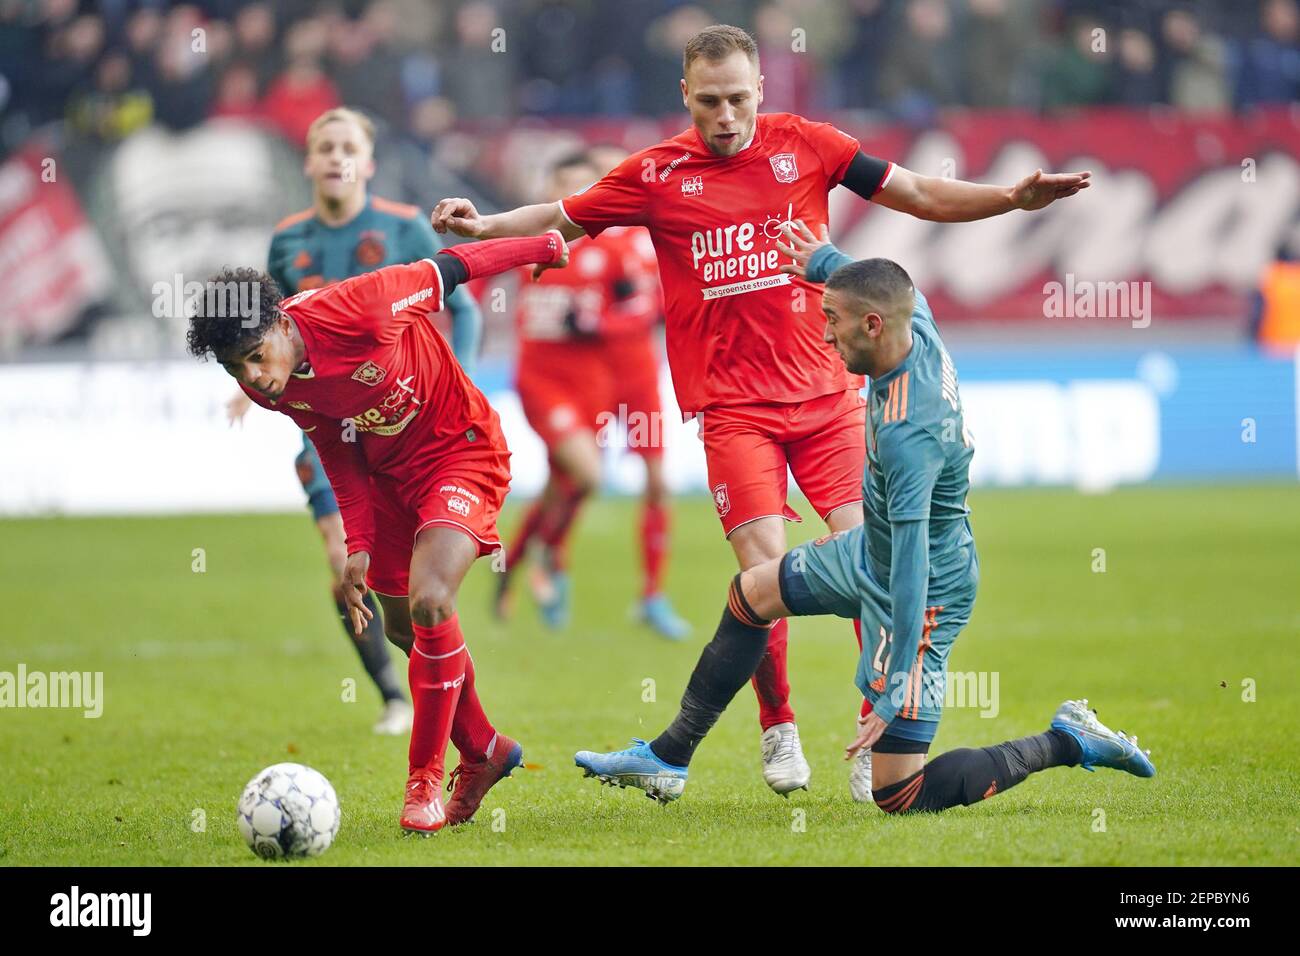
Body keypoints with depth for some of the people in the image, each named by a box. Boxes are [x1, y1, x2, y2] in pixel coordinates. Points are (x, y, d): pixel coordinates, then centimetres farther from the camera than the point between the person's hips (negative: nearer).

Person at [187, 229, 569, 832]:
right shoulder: (270, 389, -14)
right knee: (404, 630, 15)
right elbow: (339, 453, 3)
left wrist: (549, 247, -5)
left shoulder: (353, 310, -33)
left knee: (428, 604, -24)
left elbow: (448, 269, -18)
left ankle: (426, 777, -8)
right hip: (389, 471, 7)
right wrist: (358, 546, -2)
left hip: (462, 450, -7)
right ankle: (482, 752, 39)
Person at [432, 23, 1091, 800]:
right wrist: (482, 226, -1)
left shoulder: (804, 145, 4)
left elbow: (920, 195, 9)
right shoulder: (657, 175, 3)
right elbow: (561, 220, 15)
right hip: (733, 405, -1)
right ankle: (778, 729, 10)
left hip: (826, 391, 1)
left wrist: (1015, 198, -1)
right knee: (766, 567, -12)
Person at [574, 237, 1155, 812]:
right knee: (750, 595, 25)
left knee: (901, 796, -7)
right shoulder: (918, 325, -12)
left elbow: (911, 561, -36)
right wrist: (825, 261, 28)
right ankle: (669, 757, 36)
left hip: (925, 591, -10)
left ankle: (1066, 744, 3)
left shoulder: (906, 434, -36)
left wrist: (895, 688, -36)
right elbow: (904, 292, 16)